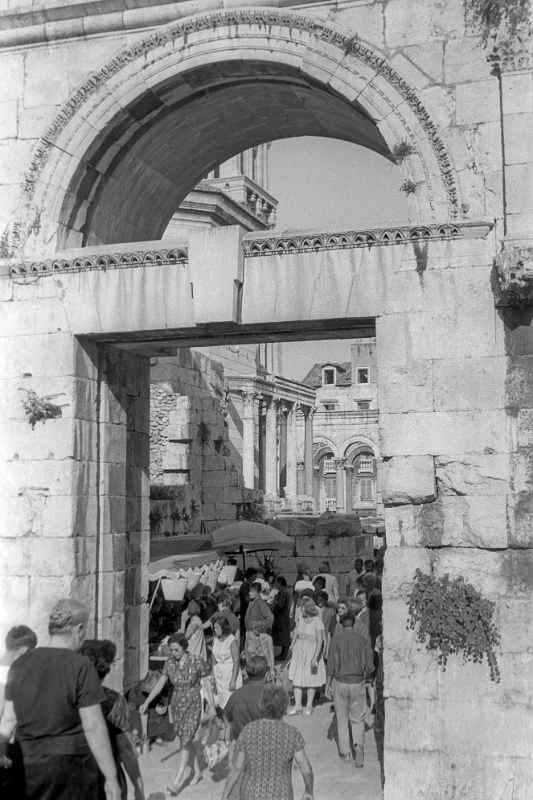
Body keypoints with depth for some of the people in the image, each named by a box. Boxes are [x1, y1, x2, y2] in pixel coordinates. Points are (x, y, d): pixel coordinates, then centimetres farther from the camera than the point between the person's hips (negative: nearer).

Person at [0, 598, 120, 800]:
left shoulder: (20, 664, 2)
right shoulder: (81, 667, -14)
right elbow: (93, 727, -15)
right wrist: (111, 778, -10)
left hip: (29, 765, 5)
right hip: (72, 766, -5)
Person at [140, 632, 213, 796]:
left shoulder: (198, 662, -15)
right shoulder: (169, 664, -2)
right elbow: (159, 685, 0)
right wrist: (146, 702, -10)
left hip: (193, 707, -5)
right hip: (177, 706, 5)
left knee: (185, 743, -12)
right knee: (186, 741, 14)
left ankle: (177, 783, -12)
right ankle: (197, 771, 35)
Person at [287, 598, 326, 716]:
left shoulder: (317, 622, -16)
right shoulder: (301, 619, 2)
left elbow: (320, 642, -17)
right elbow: (295, 635, 11)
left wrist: (316, 658, -21)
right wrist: (292, 652, 13)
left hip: (312, 652, -5)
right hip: (299, 652, 5)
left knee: (311, 680, 7)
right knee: (296, 679, 0)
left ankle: (309, 705, 21)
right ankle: (297, 706, 5)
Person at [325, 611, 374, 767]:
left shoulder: (336, 638, -8)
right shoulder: (363, 640, -4)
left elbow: (331, 664, -10)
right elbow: (370, 666, -4)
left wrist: (327, 685, -1)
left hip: (340, 683, -1)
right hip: (358, 684, 1)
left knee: (342, 719, 15)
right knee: (358, 720, 13)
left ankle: (345, 752, 20)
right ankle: (359, 745, -9)